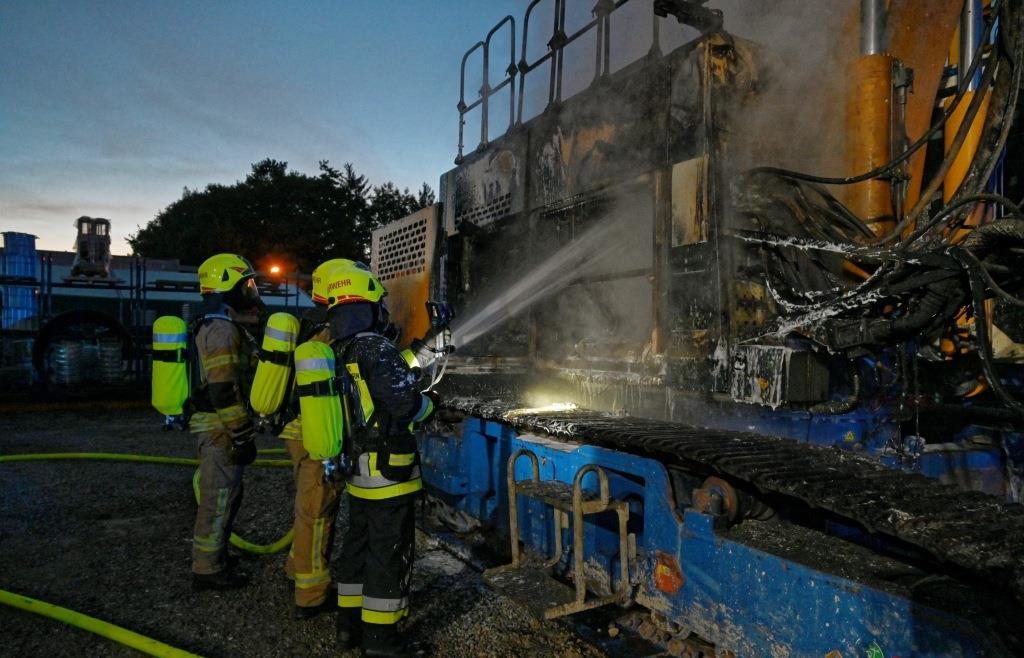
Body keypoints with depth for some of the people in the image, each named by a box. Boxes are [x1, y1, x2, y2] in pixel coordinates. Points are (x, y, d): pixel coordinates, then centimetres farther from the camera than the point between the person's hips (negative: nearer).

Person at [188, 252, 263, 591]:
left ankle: (215, 555, 35)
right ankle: (207, 570, 12)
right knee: (218, 499, 0)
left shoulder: (225, 326, 16)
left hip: (219, 428, 11)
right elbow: (223, 391, -24)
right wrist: (242, 437, -20)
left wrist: (242, 431, 24)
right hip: (221, 430, -11)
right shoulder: (220, 329, -19)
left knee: (226, 495, 21)